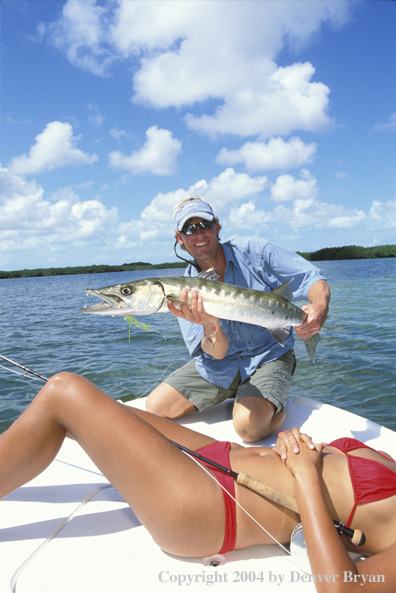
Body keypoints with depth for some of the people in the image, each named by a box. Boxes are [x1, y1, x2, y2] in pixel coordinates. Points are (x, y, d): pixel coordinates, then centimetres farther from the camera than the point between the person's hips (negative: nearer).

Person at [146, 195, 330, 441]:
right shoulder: (185, 290, -7)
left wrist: (320, 307, -36)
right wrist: (210, 325, -38)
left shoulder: (255, 252, -11)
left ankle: (279, 406, 5)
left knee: (249, 425, -31)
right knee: (155, 407, -4)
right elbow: (216, 352, -14)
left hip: (269, 356, -4)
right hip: (219, 364, 4)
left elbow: (314, 280, -11)